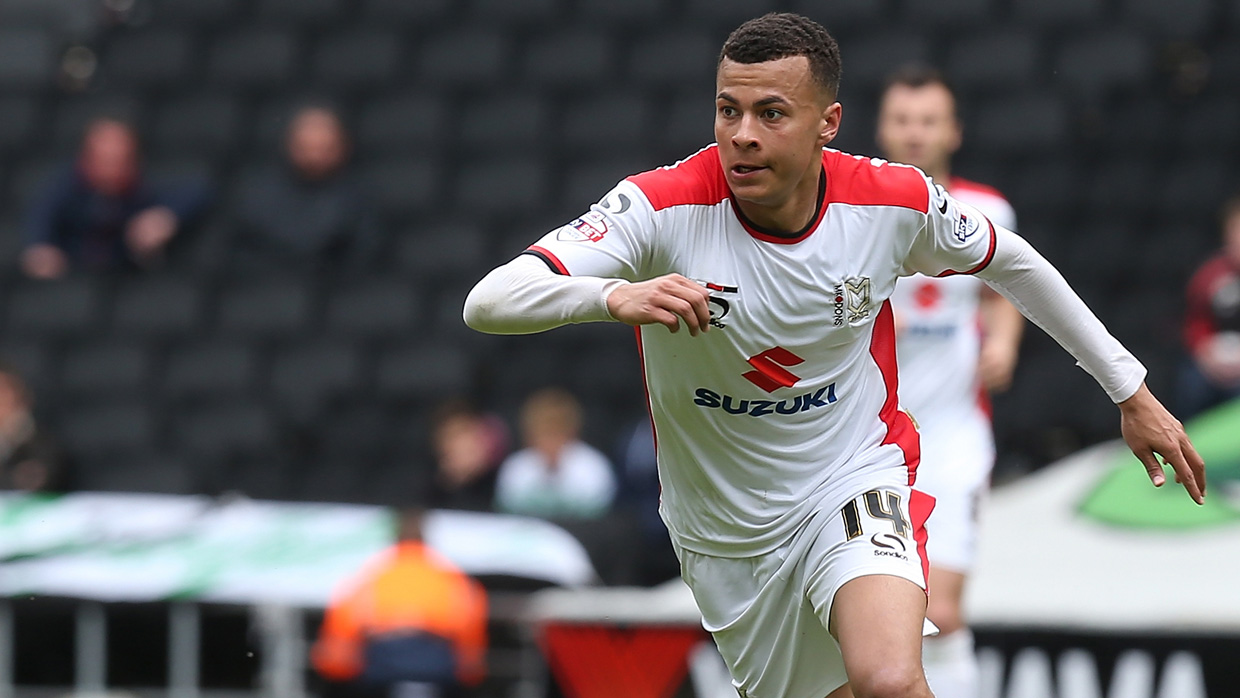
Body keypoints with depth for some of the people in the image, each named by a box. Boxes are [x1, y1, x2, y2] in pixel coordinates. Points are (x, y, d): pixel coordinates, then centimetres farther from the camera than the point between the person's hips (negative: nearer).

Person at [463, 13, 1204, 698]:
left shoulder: (894, 202, -15)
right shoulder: (664, 207, -23)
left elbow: (1008, 261, 7)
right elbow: (487, 302, -32)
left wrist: (1130, 389, 12)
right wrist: (614, 295, -52)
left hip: (855, 479, -1)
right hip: (726, 527, 1)